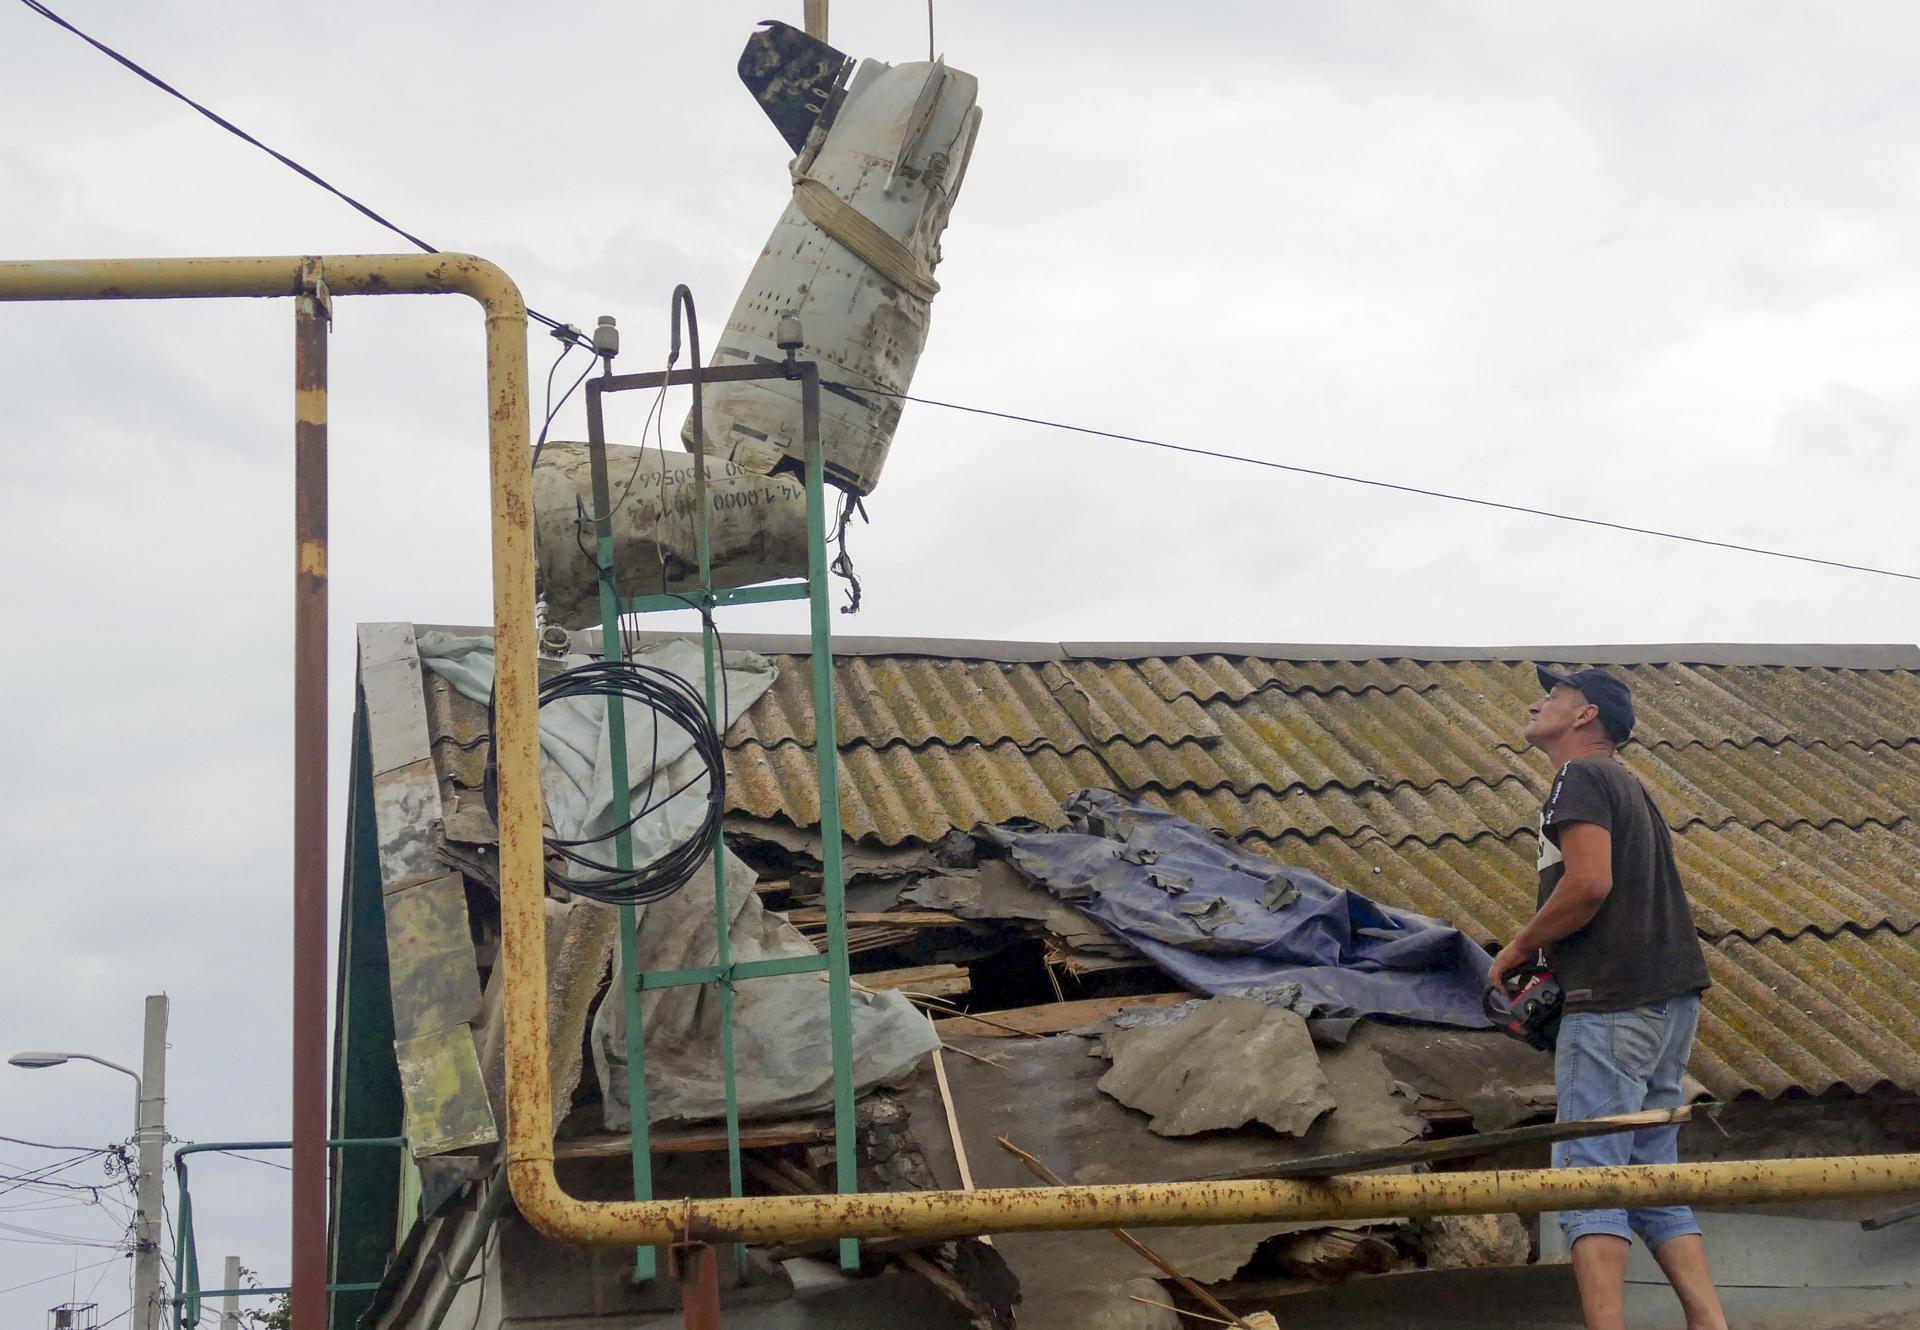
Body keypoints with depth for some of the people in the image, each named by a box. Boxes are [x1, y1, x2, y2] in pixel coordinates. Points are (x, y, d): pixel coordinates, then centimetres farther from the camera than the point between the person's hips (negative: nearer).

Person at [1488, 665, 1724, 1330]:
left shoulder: (1581, 776, -5)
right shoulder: (1628, 787, 24)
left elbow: (1590, 882, -19)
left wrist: (1519, 948, -7)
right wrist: (1553, 967, 17)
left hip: (1614, 1002, -9)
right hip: (1668, 998, 9)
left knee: (1588, 1176, -10)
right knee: (1652, 1175, 10)